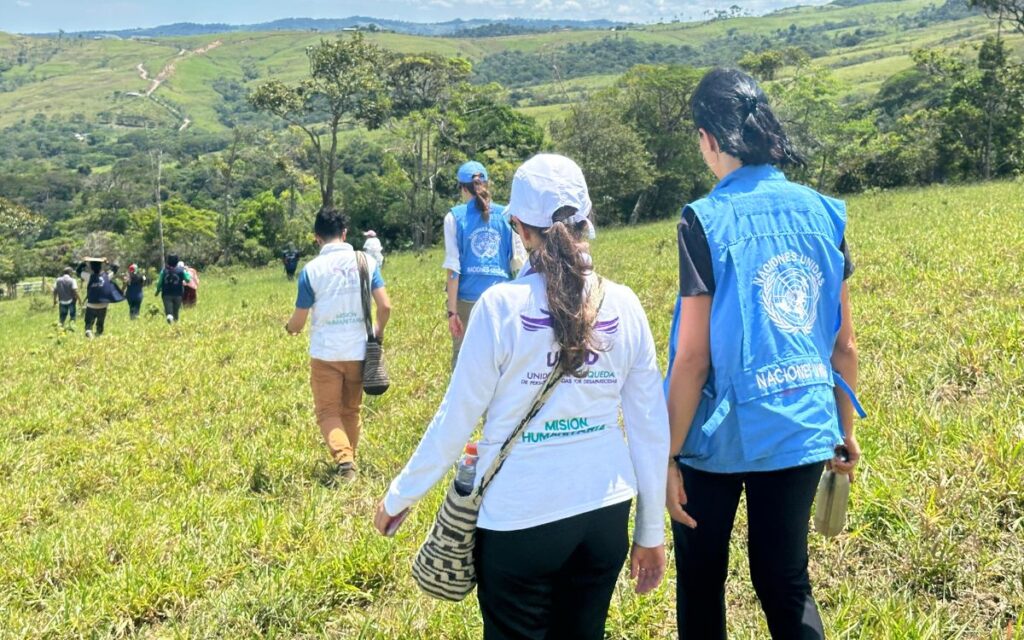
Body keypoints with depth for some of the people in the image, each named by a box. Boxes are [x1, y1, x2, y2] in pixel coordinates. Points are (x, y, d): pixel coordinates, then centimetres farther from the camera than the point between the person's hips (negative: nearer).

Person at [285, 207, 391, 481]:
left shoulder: (311, 269, -8)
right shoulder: (366, 261, -3)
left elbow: (298, 322, -3)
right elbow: (385, 306, -7)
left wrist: (290, 327, 21)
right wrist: (378, 333, 13)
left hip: (325, 352, -2)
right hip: (358, 350, 3)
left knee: (328, 411, 6)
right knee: (350, 410, 19)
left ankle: (343, 459, -15)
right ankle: (348, 458, 26)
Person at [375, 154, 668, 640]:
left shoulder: (502, 305, -13)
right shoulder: (623, 306, -3)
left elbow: (456, 418, -7)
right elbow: (651, 429, 2)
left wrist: (400, 497, 8)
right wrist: (651, 530, 14)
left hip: (520, 520, -3)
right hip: (605, 514, 4)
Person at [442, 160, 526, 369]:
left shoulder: (455, 217, -2)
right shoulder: (507, 215, 4)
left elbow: (453, 267, -6)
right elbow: (518, 261, 4)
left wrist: (452, 310, -6)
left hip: (468, 299, -2)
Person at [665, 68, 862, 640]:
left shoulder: (707, 221, -15)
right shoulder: (823, 212, 0)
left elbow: (693, 358, -15)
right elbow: (844, 344, 5)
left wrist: (668, 456, -7)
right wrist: (846, 429, 18)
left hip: (722, 436, -4)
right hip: (801, 431, 4)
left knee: (702, 582, 17)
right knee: (786, 582, 17)